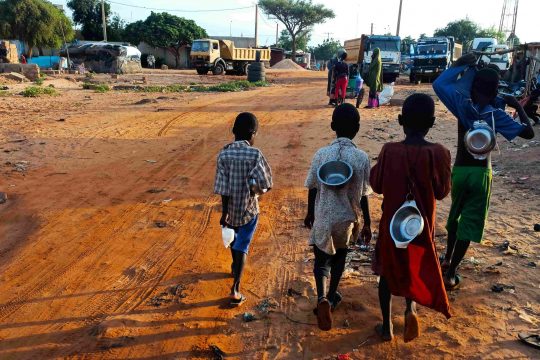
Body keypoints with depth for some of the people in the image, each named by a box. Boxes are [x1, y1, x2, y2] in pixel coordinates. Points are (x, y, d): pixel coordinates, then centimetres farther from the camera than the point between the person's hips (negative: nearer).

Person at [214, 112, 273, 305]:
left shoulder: (223, 154, -11)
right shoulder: (255, 154, -17)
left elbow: (223, 188, -12)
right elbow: (266, 184, -15)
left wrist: (224, 212, -7)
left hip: (231, 208, 3)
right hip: (249, 209, -3)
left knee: (234, 238, 28)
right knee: (241, 247, 5)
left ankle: (235, 267, 51)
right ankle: (235, 288, 0)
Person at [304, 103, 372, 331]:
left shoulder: (321, 154, -13)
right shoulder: (362, 158, -13)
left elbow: (312, 189, -4)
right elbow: (363, 195, -8)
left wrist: (310, 214, 12)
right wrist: (367, 223, 5)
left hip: (323, 218, -1)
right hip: (347, 218, 1)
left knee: (322, 260, 13)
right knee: (339, 258, 23)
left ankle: (322, 297, -10)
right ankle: (331, 297, 38)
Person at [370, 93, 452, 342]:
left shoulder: (390, 151, -18)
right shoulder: (439, 153, -16)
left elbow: (376, 185, -5)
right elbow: (442, 192, -4)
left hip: (393, 223, -1)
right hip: (421, 224, 1)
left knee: (388, 270, 18)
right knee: (416, 268, 27)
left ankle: (387, 327, 26)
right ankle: (411, 307, 5)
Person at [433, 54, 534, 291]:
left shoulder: (463, 105, -9)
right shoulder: (496, 115, -10)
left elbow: (438, 84, -5)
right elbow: (529, 133, -6)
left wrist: (460, 66, 1)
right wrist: (518, 106, 5)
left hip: (459, 170, 3)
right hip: (481, 173, -2)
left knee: (455, 217, 23)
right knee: (469, 224, 4)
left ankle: (447, 260, 37)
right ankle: (450, 274, 6)